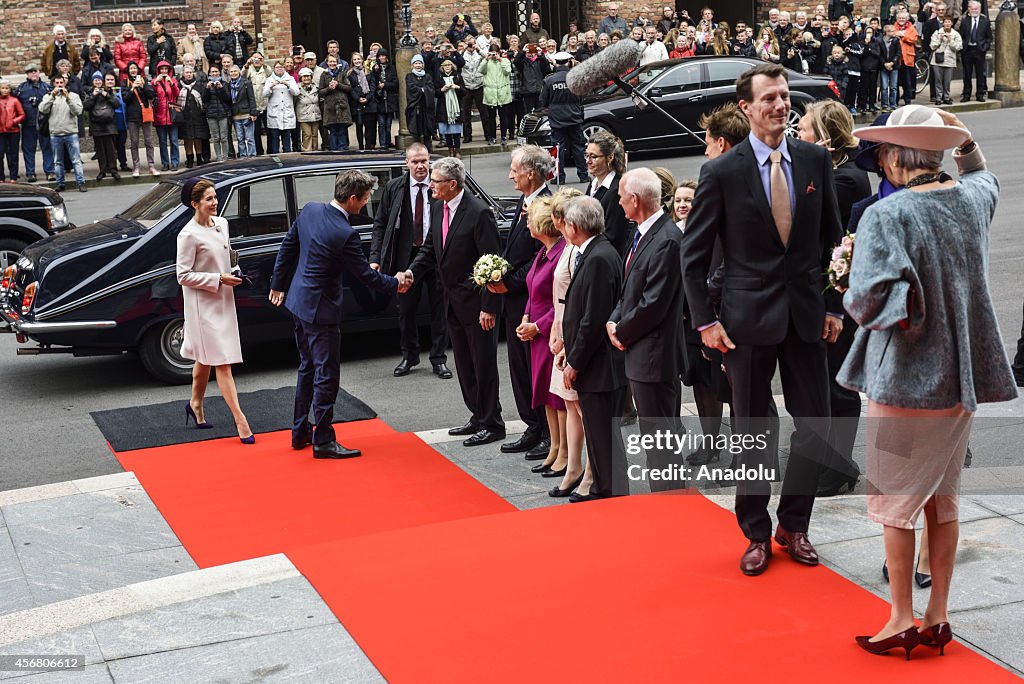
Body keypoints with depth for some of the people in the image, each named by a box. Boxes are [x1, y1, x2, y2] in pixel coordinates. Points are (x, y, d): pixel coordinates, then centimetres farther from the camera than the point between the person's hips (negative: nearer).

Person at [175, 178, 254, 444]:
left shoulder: (221, 223, 4)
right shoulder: (189, 235, -18)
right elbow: (183, 275, -16)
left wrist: (232, 274, 2)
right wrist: (218, 279, -20)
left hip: (223, 301, 8)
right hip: (203, 304, -8)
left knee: (207, 358, 20)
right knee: (222, 361, -8)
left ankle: (195, 404, 37)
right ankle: (239, 419, -8)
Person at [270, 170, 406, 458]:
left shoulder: (310, 210, -2)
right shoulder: (345, 234, -25)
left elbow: (287, 246, 9)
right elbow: (365, 274, -14)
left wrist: (278, 283, 21)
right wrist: (394, 283, 3)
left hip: (298, 301, 9)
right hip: (320, 309, -9)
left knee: (308, 368, 20)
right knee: (327, 375, 2)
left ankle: (300, 432, 29)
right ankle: (323, 441, 9)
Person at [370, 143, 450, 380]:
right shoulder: (394, 188, -1)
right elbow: (380, 224, 2)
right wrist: (375, 257, -5)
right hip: (407, 256, 2)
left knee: (439, 308, 8)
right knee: (406, 309, 12)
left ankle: (438, 358, 21)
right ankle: (409, 356, 30)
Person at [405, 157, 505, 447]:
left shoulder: (479, 213, -19)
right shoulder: (439, 209, 6)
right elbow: (429, 249, 13)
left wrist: (488, 307, -20)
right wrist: (412, 272, -6)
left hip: (476, 303, -9)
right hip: (453, 301, 9)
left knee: (483, 364, 1)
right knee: (464, 365, 17)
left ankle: (491, 424, 11)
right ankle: (478, 417, 29)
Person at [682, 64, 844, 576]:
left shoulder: (815, 160, 2)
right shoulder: (721, 172, -7)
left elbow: (832, 238, 10)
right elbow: (693, 254, -2)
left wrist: (833, 305, 6)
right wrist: (705, 321, -7)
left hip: (806, 315, 3)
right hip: (749, 318, -3)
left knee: (815, 425, 6)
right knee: (751, 431, 7)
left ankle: (793, 526, 25)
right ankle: (756, 534, 23)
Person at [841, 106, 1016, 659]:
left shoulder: (886, 216, -19)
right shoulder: (973, 198, 2)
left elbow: (868, 299, -29)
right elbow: (984, 175, 29)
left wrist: (856, 301, -9)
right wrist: (963, 139, 20)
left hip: (906, 378, -6)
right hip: (963, 374, 7)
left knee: (894, 501, 7)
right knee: (944, 497, 16)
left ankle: (902, 622, 13)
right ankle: (938, 617, 23)